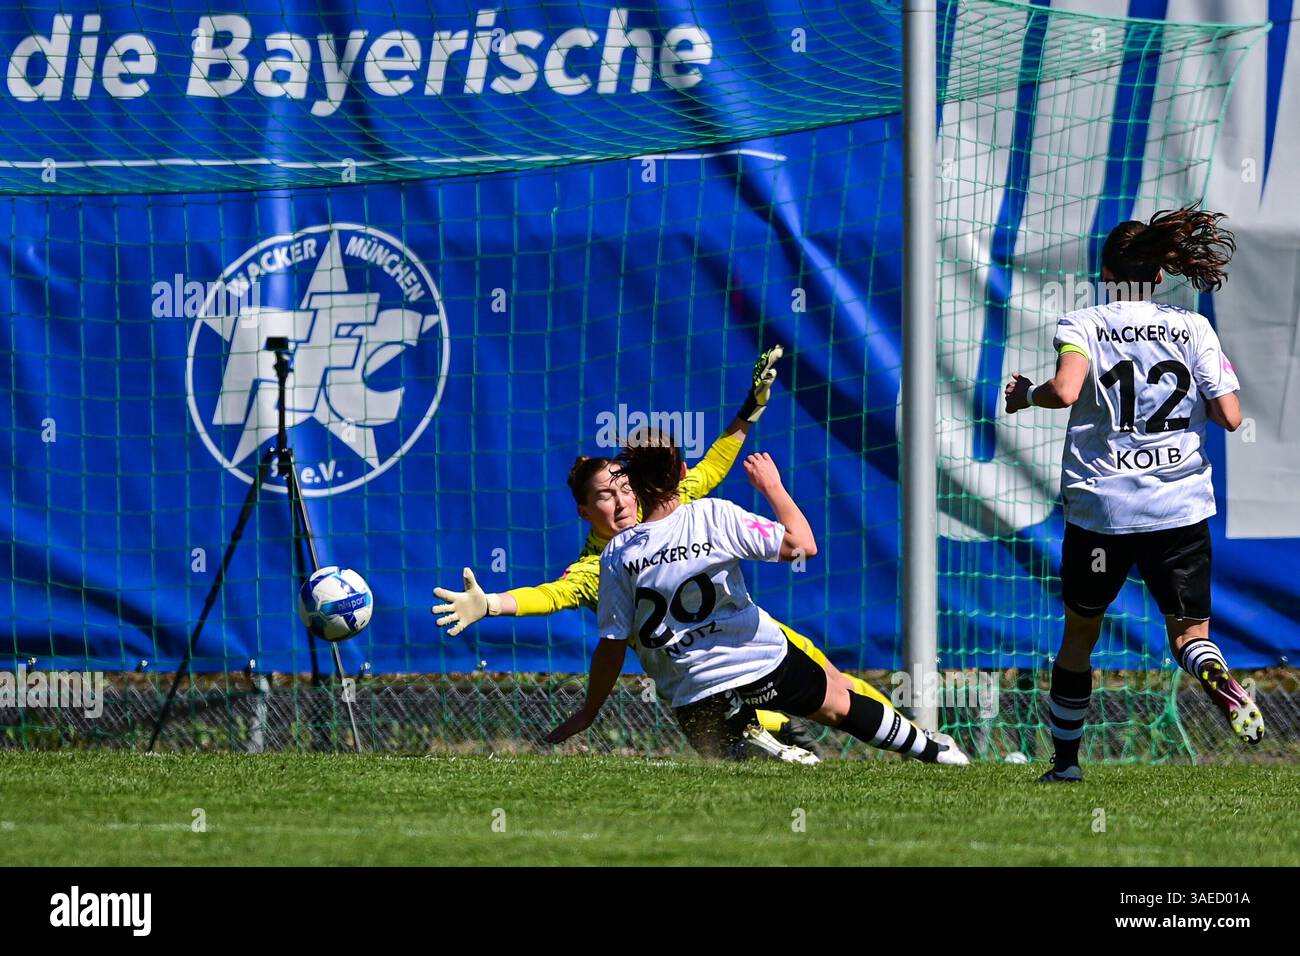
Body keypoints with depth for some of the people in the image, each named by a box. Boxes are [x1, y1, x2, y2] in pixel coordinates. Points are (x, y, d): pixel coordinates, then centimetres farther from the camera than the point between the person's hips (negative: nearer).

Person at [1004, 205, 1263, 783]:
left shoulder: (1083, 326, -2)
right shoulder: (1192, 329, 4)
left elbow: (1066, 390, -21)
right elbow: (1230, 416, -2)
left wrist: (1025, 395, -1)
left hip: (1100, 509, -1)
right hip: (1180, 507, 1)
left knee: (1079, 632, 17)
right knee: (1188, 632, 7)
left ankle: (1065, 758, 19)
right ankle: (1218, 678, -28)